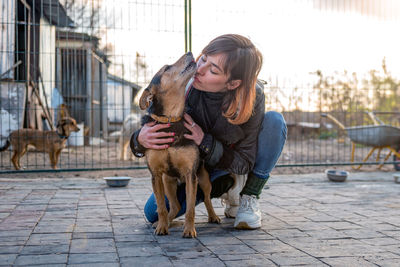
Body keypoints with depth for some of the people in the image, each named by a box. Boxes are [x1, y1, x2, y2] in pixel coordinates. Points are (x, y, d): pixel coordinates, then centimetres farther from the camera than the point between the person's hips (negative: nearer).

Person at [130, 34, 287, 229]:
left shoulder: (252, 96, -30)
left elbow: (245, 162, -24)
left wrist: (204, 142, -40)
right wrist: (141, 140, -45)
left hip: (234, 162, -1)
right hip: (200, 164, 2)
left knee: (274, 121, -28)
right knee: (154, 213, -17)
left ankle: (250, 198, -13)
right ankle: (224, 187, 5)